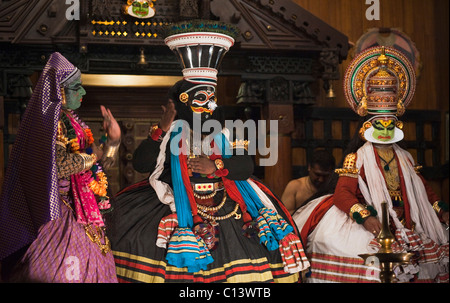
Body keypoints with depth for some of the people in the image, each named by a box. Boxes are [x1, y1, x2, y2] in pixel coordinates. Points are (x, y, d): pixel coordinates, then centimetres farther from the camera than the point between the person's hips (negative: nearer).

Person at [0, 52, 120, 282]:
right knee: (61, 271, -9)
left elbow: (103, 160, 21)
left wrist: (113, 139, 4)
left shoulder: (72, 122, 16)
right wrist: (92, 156, -8)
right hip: (59, 213, -9)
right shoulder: (49, 121, -11)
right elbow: (61, 165, -23)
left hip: (80, 211, 9)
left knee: (92, 266, 6)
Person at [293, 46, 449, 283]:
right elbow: (342, 192, -11)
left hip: (406, 226, 6)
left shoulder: (404, 158, 19)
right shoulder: (357, 158, 1)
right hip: (374, 227, -6)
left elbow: (422, 189, 25)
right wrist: (364, 216, -25)